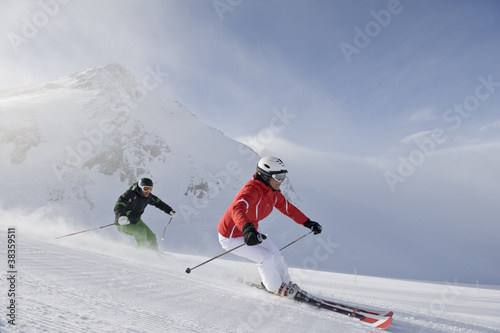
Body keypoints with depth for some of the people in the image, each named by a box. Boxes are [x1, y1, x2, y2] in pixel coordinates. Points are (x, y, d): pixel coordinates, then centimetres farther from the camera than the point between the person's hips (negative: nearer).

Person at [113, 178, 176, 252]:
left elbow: (158, 202, 12)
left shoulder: (148, 196, -7)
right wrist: (121, 216, -59)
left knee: (151, 236, 1)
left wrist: (170, 210, 12)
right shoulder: (130, 194, -28)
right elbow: (118, 207, -38)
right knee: (141, 231, -28)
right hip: (123, 224, -7)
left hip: (136, 221, 7)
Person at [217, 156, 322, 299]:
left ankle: (286, 284, 34)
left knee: (277, 256, 7)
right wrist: (247, 230, -67)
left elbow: (288, 208, 10)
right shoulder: (252, 190, -32)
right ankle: (275, 288, 10)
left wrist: (308, 223, 9)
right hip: (231, 237, -8)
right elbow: (237, 209, -50)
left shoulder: (273, 192, -5)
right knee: (266, 257, -17)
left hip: (251, 232, 8)